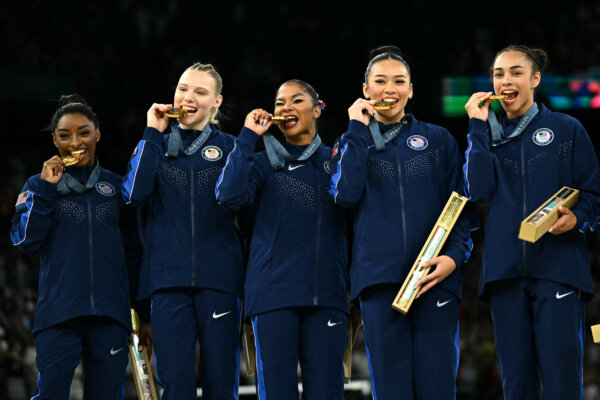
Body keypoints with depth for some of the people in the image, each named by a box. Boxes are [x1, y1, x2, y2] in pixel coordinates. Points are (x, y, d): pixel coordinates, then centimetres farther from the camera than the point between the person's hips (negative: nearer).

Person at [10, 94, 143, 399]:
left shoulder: (117, 186, 13)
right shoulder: (39, 185, 10)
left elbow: (134, 251, 15)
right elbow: (26, 241, -3)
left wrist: (140, 306, 10)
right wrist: (46, 189, -7)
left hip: (110, 315, 2)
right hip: (58, 314, -2)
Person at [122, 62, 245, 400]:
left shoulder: (229, 147, 10)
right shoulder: (157, 146, 14)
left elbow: (237, 196, -3)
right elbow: (135, 193, -6)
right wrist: (153, 133, -3)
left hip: (218, 279, -1)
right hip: (169, 279, 1)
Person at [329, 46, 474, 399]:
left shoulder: (439, 140, 14)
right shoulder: (353, 142, 15)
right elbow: (346, 195, -4)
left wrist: (455, 255, -7)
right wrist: (358, 130, -1)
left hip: (435, 277, 0)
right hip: (380, 277, 0)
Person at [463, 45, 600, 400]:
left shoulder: (567, 130, 8)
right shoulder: (489, 136, 16)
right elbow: (479, 190, -2)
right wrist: (478, 127, -1)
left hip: (557, 265, -3)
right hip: (506, 269, 3)